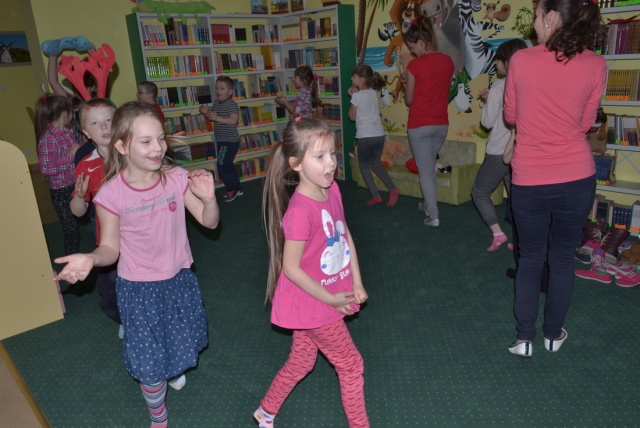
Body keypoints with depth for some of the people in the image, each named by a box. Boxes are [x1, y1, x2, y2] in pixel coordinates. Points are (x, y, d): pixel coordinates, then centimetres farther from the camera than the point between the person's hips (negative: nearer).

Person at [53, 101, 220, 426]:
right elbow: (110, 248, -9)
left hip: (178, 279, 3)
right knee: (150, 364, 9)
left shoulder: (177, 178, -14)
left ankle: (174, 369, 63)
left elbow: (209, 222, -7)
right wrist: (90, 259, -31)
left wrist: (208, 199, -28)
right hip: (139, 289, -3)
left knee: (180, 344, 26)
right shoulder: (111, 194, -20)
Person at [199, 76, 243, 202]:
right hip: (221, 141, 9)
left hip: (230, 141, -9)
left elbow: (233, 120, -28)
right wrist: (205, 112, -5)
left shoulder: (232, 104, -16)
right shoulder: (216, 102, 8)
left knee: (222, 167, -8)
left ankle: (232, 190, 8)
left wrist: (217, 118, -33)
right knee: (227, 166, 15)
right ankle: (236, 189, 28)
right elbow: (211, 116, 17)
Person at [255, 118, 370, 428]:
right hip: (313, 301, -7)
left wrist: (357, 283, 2)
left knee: (301, 362, 23)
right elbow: (291, 268, -22)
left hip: (333, 295, 7)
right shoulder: (301, 211, -30)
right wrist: (330, 298, -14)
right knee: (351, 365, 11)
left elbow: (345, 235, 5)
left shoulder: (332, 189, -5)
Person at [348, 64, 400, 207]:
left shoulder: (357, 96, -9)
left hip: (365, 137, -6)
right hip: (379, 135, 6)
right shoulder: (373, 93, 9)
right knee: (376, 164, 21)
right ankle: (392, 189, 6)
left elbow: (352, 116, 2)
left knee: (364, 166, 12)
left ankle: (376, 196, 7)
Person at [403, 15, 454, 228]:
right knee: (429, 165, 22)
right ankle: (429, 204, 36)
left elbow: (409, 100, -5)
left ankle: (433, 216, 6)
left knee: (425, 169, 4)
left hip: (420, 125, -5)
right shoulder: (448, 61, 2)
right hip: (441, 124, 6)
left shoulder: (414, 66, -14)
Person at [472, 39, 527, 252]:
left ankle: (498, 233, 2)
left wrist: (487, 102, 7)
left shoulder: (499, 86, -14)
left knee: (479, 192, 11)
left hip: (500, 153, -6)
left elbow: (488, 122, -10)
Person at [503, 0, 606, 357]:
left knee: (530, 258, 15)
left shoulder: (521, 60, -7)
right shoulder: (596, 66, -4)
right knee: (563, 257, 16)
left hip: (529, 180, -1)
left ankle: (525, 338, 19)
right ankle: (554, 334, 30)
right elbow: (585, 123, 6)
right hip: (576, 178, 1)